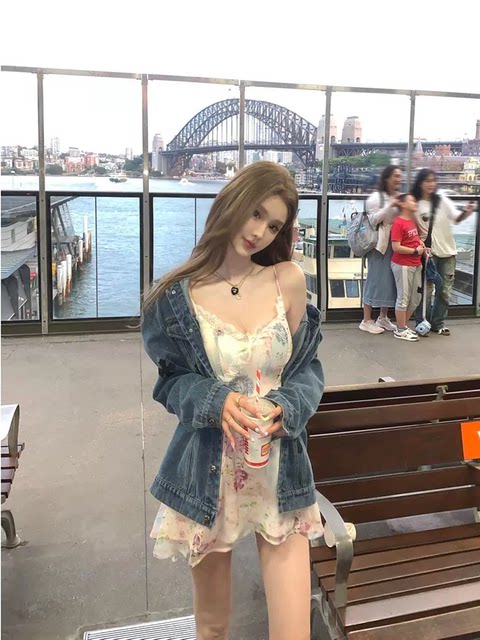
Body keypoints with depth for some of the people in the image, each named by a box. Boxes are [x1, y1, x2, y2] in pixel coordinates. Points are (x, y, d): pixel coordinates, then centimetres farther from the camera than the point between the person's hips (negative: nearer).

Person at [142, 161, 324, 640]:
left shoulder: (289, 280, -3)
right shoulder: (179, 295, -5)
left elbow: (307, 367, 4)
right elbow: (172, 381, 2)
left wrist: (284, 408, -16)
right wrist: (217, 401, -18)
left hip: (280, 467, 1)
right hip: (206, 471, 0)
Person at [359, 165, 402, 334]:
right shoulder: (376, 197, -6)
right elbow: (373, 219, -15)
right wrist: (390, 205, -19)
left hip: (395, 244, 7)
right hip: (379, 244, -7)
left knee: (390, 280, 9)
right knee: (375, 279, -4)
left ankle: (383, 318, 21)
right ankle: (366, 321, 3)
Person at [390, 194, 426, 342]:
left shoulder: (413, 221, 12)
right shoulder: (398, 223, -15)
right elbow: (396, 247, -19)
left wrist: (421, 243, 7)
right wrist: (415, 251, -14)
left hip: (416, 264, 9)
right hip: (402, 265, -9)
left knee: (416, 298, 14)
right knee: (403, 298, -1)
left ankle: (404, 326, 27)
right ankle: (400, 330, 10)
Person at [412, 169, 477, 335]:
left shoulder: (443, 200, 0)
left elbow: (456, 218, -11)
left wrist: (466, 213, -30)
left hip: (448, 251, 3)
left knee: (444, 290, 8)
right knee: (426, 289, 0)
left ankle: (438, 323, 20)